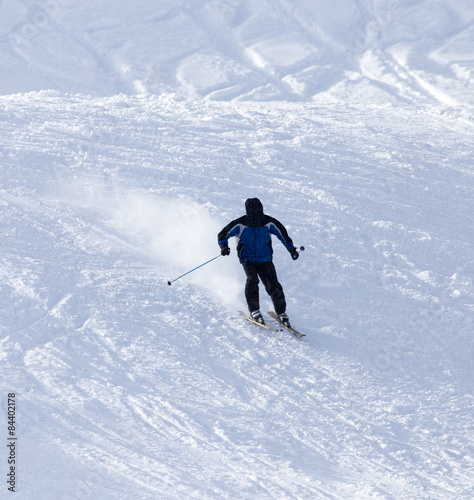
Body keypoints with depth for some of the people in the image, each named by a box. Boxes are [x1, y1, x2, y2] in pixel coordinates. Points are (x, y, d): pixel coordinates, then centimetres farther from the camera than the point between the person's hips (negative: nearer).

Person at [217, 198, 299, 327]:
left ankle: (281, 312, 6)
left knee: (273, 286, -11)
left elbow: (282, 233, 12)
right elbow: (223, 234, -7)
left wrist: (291, 248, 8)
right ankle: (254, 311, -17)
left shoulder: (268, 222, -4)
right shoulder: (240, 224, -10)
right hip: (248, 259, -1)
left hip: (265, 259, 1)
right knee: (252, 280, -27)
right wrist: (224, 246, -27)